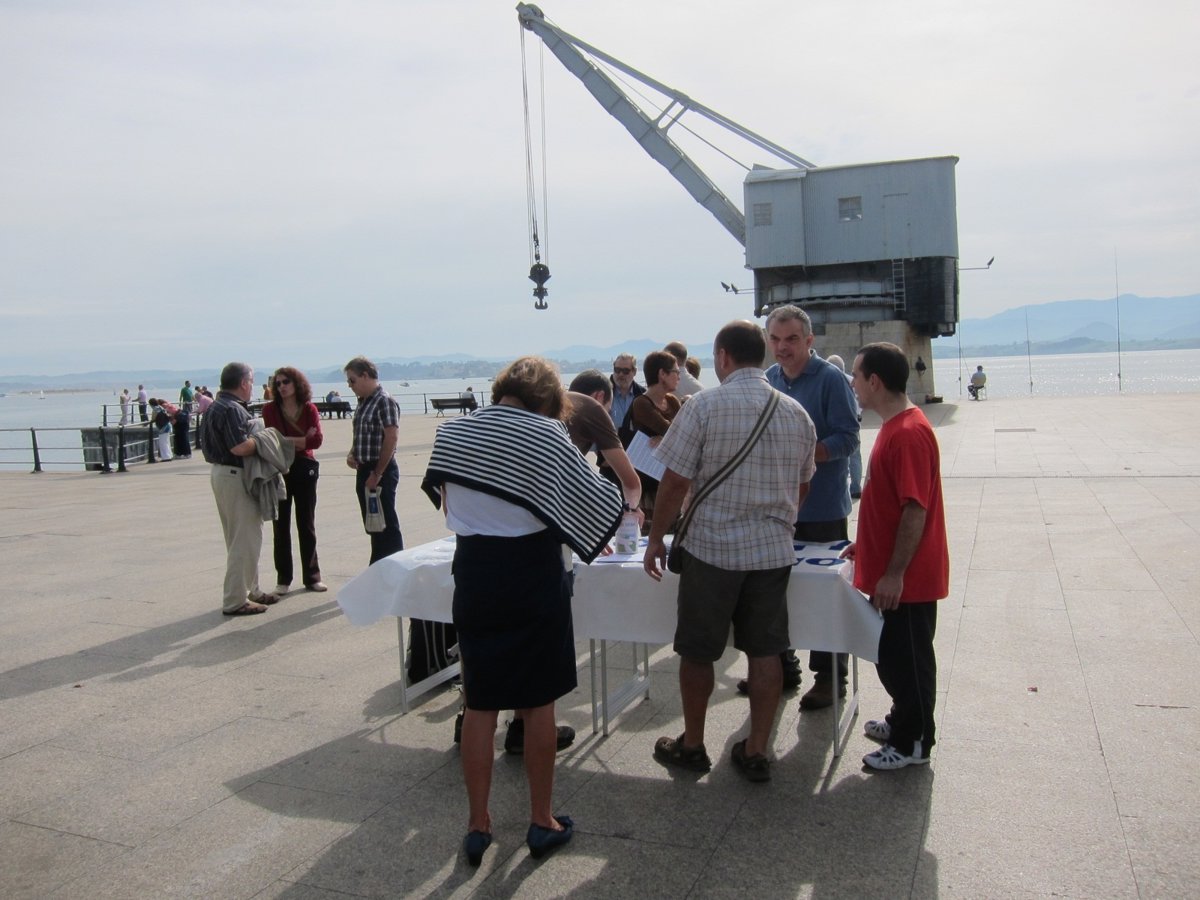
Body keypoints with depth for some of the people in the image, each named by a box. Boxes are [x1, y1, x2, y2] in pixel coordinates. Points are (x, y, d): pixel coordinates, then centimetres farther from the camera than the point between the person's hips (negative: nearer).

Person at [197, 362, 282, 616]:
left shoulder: (215, 406, 14)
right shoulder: (232, 409, -18)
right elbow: (240, 447, -27)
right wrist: (262, 440, -11)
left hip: (220, 472, 11)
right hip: (235, 476, -11)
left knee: (240, 538, 19)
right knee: (245, 539, -4)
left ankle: (250, 591, 29)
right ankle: (236, 600, 1)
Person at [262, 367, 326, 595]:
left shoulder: (309, 409, 1)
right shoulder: (270, 409, -1)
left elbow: (317, 440, -11)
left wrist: (287, 440, -12)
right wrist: (302, 440, -11)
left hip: (304, 468, 1)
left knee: (306, 524, 8)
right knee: (281, 525, 5)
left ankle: (312, 576, 17)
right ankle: (283, 579, 13)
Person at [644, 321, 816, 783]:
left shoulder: (703, 406, -11)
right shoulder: (797, 413, 5)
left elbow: (675, 482, -11)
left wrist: (656, 538, 1)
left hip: (713, 549, -4)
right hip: (774, 550, 4)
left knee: (697, 652, 11)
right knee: (765, 651, 12)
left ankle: (692, 745, 26)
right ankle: (756, 751, 21)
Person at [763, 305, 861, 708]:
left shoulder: (831, 379, -10)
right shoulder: (767, 381, 8)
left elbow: (847, 439, -15)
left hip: (822, 507, -6)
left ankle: (830, 676, 18)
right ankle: (781, 667, 28)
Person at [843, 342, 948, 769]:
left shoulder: (909, 433, -23)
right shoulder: (894, 426, 9)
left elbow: (916, 510, -25)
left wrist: (894, 573, -23)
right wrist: (866, 544, 23)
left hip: (905, 578, -10)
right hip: (889, 567, 10)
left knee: (905, 656, 4)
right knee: (894, 653, 21)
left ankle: (912, 742, 20)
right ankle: (904, 722, 37)